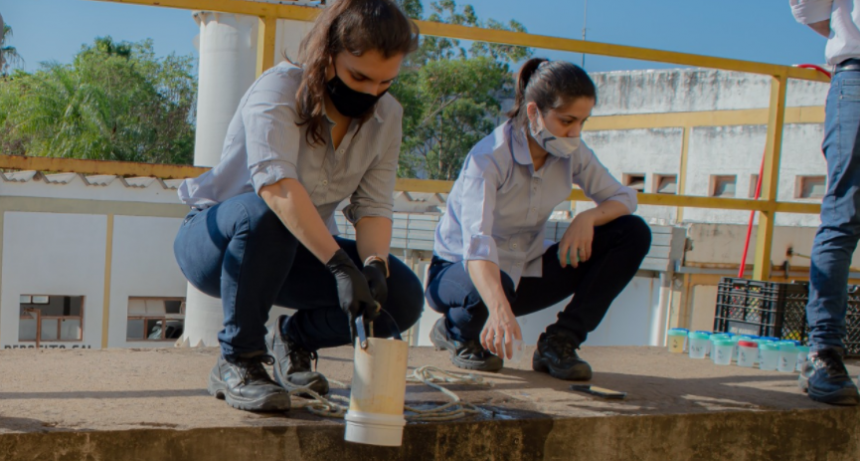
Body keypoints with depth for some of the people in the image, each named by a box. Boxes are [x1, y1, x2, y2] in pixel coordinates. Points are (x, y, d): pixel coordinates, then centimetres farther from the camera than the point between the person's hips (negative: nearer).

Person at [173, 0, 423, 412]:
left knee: (403, 296, -18)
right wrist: (342, 266, -50)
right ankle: (236, 362, -20)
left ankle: (295, 337, 9)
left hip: (299, 252, 5)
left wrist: (373, 266, -32)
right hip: (216, 240, -5)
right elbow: (276, 185, -40)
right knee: (266, 217, -41)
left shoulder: (386, 116, -3)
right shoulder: (281, 88, -23)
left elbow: (374, 206, -11)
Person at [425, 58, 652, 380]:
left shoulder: (572, 154, -8)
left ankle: (560, 342, -9)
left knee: (634, 233, -9)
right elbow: (477, 242, -40)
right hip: (462, 269, -6)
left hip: (526, 270, 6)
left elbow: (624, 198, 0)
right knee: (495, 286, -44)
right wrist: (500, 309, -57)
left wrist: (588, 218, -24)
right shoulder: (489, 158, -27)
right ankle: (455, 332, -6)